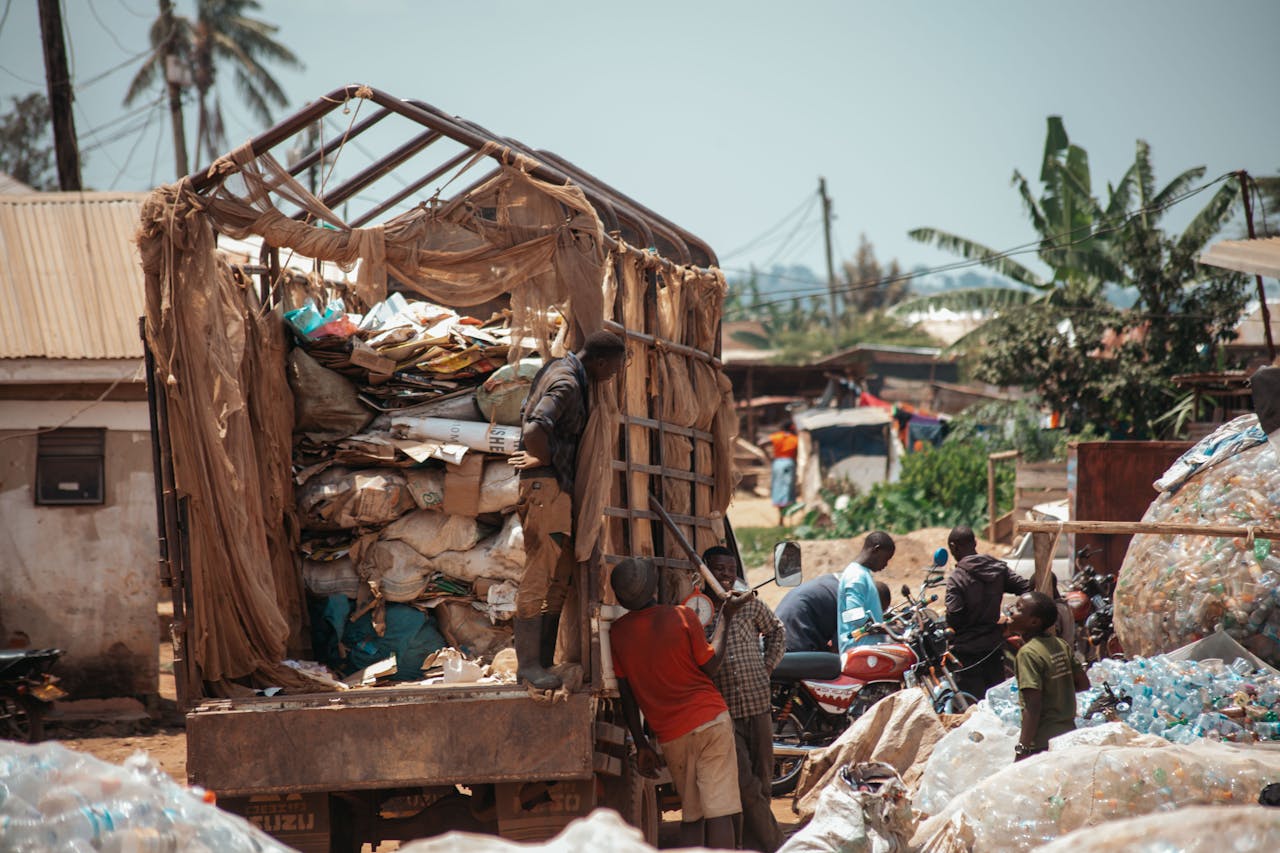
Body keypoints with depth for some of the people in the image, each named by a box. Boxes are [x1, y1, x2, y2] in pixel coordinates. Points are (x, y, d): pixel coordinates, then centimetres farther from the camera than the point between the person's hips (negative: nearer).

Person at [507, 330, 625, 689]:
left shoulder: (562, 370, 16)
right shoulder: (567, 383, -16)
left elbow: (529, 416, 29)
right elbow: (535, 431, -31)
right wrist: (544, 459, -13)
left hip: (558, 487, 10)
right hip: (545, 484, -10)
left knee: (561, 572, 10)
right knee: (540, 573, -11)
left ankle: (542, 659, 11)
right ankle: (528, 663, -11)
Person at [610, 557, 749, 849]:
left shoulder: (617, 633, 1)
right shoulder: (681, 616, -9)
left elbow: (626, 694, 5)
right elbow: (710, 666, 0)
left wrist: (641, 744, 12)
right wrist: (726, 616, 8)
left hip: (670, 736, 4)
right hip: (710, 721, -4)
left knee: (691, 817, 13)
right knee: (719, 813, -6)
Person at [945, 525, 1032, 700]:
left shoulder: (957, 577, -16)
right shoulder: (998, 568, 2)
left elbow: (953, 615, -20)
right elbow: (1026, 587, 2)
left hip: (968, 649, -6)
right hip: (995, 645, 6)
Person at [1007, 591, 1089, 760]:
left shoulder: (1028, 653, -17)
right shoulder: (1061, 645, 7)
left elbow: (1033, 706, -22)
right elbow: (1083, 683, 15)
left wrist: (1022, 749, -22)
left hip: (1043, 742, -8)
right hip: (1067, 733, 8)